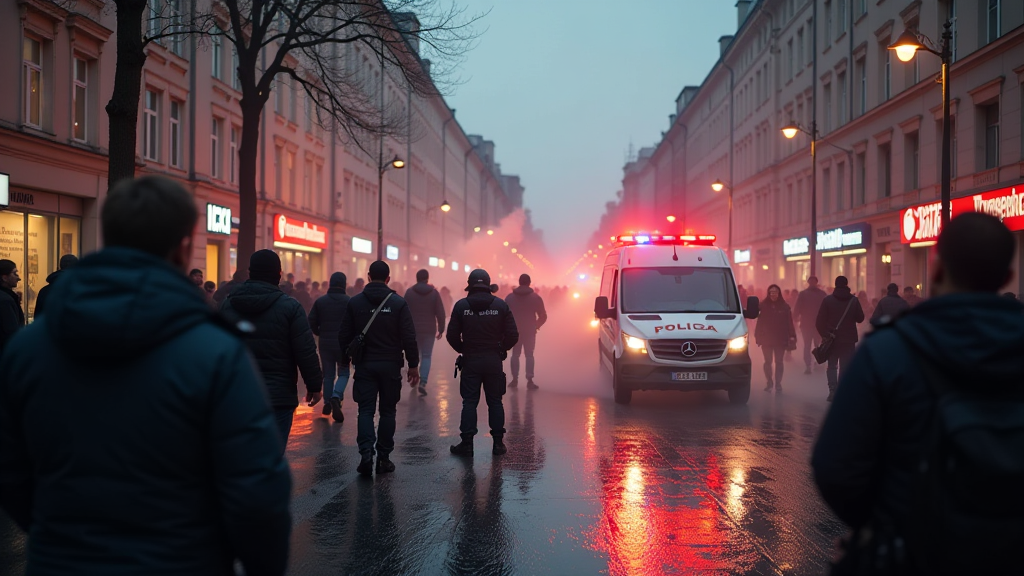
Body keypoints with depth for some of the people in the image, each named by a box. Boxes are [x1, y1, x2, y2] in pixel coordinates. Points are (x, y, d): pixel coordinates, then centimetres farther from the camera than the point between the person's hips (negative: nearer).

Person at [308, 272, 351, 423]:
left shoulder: (320, 301, 1)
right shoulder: (349, 302, -8)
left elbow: (312, 323, 0)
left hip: (325, 343, 2)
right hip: (343, 343, -2)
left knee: (328, 374, 15)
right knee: (343, 373, 8)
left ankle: (328, 403, 15)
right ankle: (336, 396, -17)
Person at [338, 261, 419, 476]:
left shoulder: (355, 302, -1)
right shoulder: (398, 303, -6)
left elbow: (344, 336, 2)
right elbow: (409, 337, -8)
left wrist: (345, 360, 14)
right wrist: (413, 365, -1)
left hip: (364, 364, 1)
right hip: (390, 365, -1)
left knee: (366, 410, 3)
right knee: (387, 411, 10)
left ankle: (366, 454, -14)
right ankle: (383, 458, 11)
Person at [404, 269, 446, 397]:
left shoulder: (409, 292, -1)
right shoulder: (434, 293, -1)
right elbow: (441, 313, -2)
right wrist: (441, 330, 6)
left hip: (412, 329, 1)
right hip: (429, 330, -1)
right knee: (426, 356, 1)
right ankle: (423, 382, -14)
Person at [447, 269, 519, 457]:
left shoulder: (461, 305, -3)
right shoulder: (501, 305, -1)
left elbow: (452, 336, -3)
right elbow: (513, 335, -3)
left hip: (470, 360, -1)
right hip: (494, 360, 1)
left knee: (469, 402, 4)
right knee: (495, 402, 9)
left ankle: (467, 443, 1)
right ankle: (498, 443, 9)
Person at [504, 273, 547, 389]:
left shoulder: (510, 297, 0)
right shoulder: (536, 297, -5)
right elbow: (543, 316, -4)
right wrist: (536, 325, 14)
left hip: (514, 330, 1)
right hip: (530, 331, -1)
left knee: (515, 354, 12)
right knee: (529, 355, 5)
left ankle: (515, 379, 8)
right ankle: (530, 381, -4)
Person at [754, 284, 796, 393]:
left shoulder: (784, 307, -3)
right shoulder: (763, 306, -3)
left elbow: (789, 323, -5)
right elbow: (760, 322, -3)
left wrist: (792, 337, -11)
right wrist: (758, 336, -8)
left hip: (780, 339, 0)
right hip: (767, 338, 0)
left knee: (779, 362, 5)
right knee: (768, 361, 8)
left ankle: (778, 384, 10)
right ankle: (769, 383, 22)